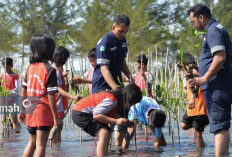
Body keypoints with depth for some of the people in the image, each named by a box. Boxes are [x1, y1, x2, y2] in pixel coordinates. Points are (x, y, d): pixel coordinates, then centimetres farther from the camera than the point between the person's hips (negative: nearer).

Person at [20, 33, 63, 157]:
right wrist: (56, 117, -13)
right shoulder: (49, 70, -13)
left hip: (30, 110, 7)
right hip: (43, 111, -7)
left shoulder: (30, 67, 6)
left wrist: (23, 110, 22)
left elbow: (24, 90, 12)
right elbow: (51, 96, -16)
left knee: (32, 142, 20)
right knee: (41, 145, -4)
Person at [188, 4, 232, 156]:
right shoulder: (217, 29, 20)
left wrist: (203, 79, -21)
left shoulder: (214, 31, -12)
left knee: (219, 127, -13)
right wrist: (202, 77, 25)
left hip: (216, 87, -10)